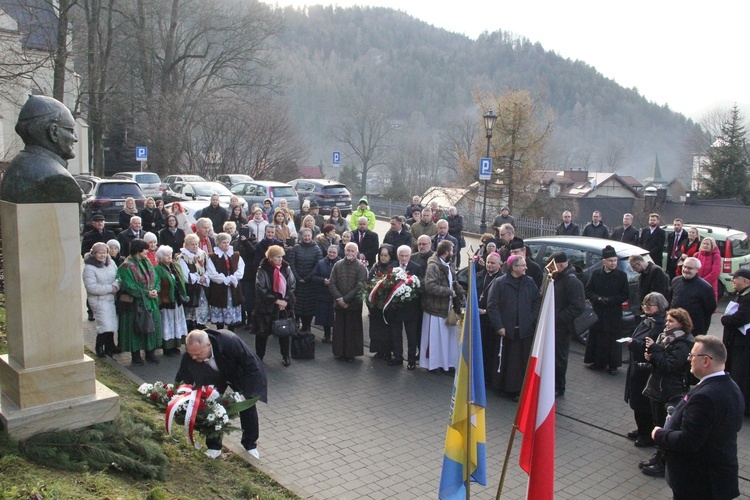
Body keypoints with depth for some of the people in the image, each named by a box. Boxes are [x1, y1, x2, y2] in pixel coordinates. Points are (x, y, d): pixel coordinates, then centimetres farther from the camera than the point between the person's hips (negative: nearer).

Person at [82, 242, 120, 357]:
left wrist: (116, 286, -12)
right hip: (99, 300, -6)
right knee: (105, 325, -10)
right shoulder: (89, 268, -12)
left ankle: (109, 347, 30)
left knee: (112, 324, 12)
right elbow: (91, 287, -18)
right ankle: (99, 347, 12)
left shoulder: (111, 263, 7)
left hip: (112, 299, 6)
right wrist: (110, 288, -16)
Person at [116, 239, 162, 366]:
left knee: (153, 326, 8)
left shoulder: (147, 262, 9)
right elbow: (129, 286, -16)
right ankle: (135, 354, 14)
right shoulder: (127, 266, -12)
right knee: (136, 328, 2)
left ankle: (150, 352, 21)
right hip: (136, 303, -6)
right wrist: (146, 293, -19)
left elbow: (156, 279, 10)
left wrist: (155, 290, -9)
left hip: (151, 302, 6)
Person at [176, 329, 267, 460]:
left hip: (240, 374, -2)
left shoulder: (230, 341, -44)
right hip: (215, 376, 2)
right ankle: (214, 446, 14)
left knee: (248, 407, 2)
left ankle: (250, 445, 22)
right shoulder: (188, 356, -34)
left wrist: (242, 392, -28)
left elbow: (252, 365, -32)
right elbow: (182, 381, -19)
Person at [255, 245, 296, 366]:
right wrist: (276, 300, -17)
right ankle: (259, 356, 24)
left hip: (284, 305, 3)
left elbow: (292, 286, -1)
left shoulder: (286, 268, -2)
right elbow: (260, 289, -16)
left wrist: (286, 301, -12)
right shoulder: (262, 270, -11)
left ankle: (286, 356, 23)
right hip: (266, 305, -2)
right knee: (263, 331, 7)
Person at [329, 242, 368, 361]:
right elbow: (331, 283, 2)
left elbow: (359, 287, -12)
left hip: (354, 304, -3)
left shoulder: (361, 267, -5)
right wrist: (339, 298, -11)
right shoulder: (337, 265, 4)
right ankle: (339, 352, 20)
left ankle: (350, 353, 15)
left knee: (352, 329, 4)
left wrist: (345, 299, -14)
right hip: (339, 303, 3)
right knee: (338, 329, 8)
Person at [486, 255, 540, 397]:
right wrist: (499, 326, -12)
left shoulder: (529, 282, 6)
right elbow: (492, 306, -7)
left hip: (525, 330, 3)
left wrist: (533, 320, -2)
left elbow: (537, 302, 9)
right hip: (507, 330, -3)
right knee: (505, 359, 5)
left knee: (524, 361, 6)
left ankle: (521, 388, 17)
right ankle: (502, 386, 18)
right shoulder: (499, 283, -5)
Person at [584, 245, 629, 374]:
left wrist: (611, 300, -14)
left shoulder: (621, 275, -1)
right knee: (596, 337, 5)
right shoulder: (595, 274, 2)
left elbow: (625, 295, 0)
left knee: (613, 338, 3)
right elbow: (588, 291, 4)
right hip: (597, 312, 1)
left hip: (614, 314, -1)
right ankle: (598, 362, 20)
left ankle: (613, 365, 15)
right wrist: (599, 298, -14)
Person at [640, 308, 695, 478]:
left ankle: (664, 464, 9)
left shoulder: (682, 344, -17)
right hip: (658, 389, 9)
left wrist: (654, 349, -21)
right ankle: (659, 456, 30)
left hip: (671, 393, -9)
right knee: (659, 425, 18)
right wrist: (651, 357, 0)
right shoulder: (665, 338, 10)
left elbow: (669, 366, -25)